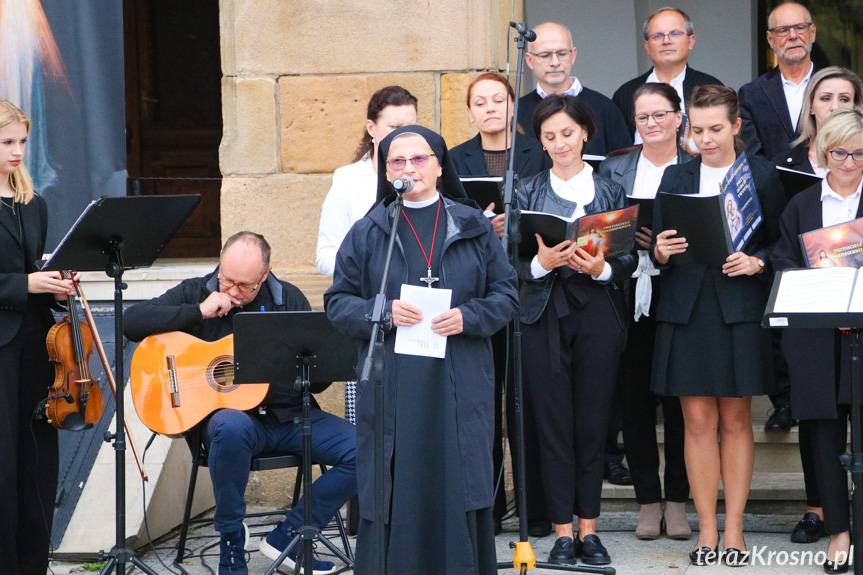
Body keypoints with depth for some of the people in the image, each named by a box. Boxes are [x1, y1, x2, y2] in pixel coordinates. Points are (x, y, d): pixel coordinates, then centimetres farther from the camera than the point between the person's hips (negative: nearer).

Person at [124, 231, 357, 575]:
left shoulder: (289, 299, 8)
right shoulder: (196, 293, 3)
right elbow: (132, 323, -10)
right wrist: (199, 312, -15)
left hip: (288, 415, 3)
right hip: (225, 412, -3)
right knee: (231, 427, -41)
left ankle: (288, 539, -8)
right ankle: (231, 544, -21)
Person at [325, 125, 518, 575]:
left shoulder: (474, 228, 8)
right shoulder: (368, 232, 6)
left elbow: (505, 293, 8)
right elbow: (338, 302, 6)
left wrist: (469, 317, -11)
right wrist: (381, 313, -13)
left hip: (458, 389, 0)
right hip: (391, 390, 0)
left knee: (458, 489, 0)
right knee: (395, 493, -1)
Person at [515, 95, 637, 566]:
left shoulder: (610, 191, 7)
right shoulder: (527, 193, 7)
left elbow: (628, 261, 4)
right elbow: (512, 264, 2)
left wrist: (600, 268, -15)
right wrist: (542, 263, -18)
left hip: (597, 318, 0)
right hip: (544, 319, 0)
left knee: (593, 425, 3)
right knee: (553, 425, 0)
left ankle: (588, 529, 10)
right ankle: (563, 532, 5)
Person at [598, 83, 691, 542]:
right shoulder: (614, 170, 10)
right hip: (630, 294, 2)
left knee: (680, 401, 2)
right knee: (635, 400, 3)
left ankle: (677, 500, 10)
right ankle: (648, 500, 12)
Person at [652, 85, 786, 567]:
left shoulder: (762, 174, 4)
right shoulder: (675, 177, 10)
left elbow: (782, 244, 5)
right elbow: (659, 249, 10)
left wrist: (757, 263, -14)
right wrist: (661, 252, -12)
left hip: (741, 310, -1)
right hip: (687, 309, 2)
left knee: (736, 419, 3)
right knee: (698, 421, 0)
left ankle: (734, 528, 9)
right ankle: (707, 530, 6)